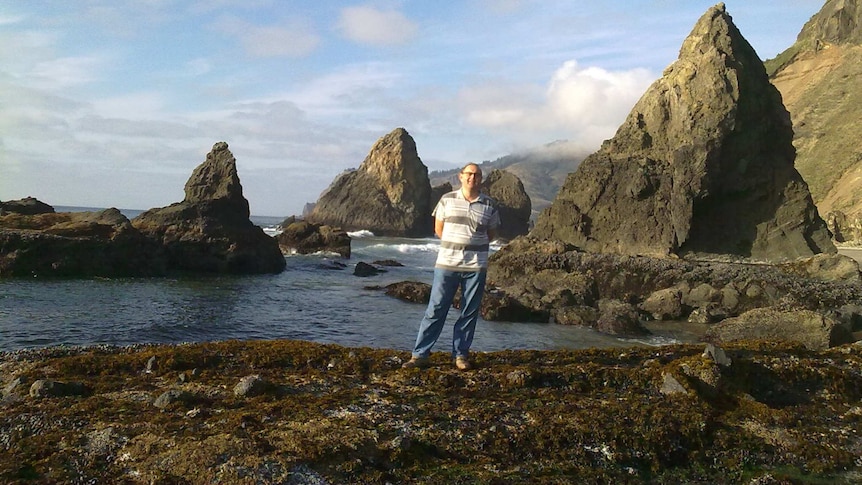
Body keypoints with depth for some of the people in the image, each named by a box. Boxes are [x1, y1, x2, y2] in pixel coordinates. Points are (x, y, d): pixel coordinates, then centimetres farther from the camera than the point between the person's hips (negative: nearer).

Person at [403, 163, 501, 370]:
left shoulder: (490, 205, 3)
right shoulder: (447, 200, 3)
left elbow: (492, 234, 14)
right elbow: (438, 229, 11)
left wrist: (474, 245, 5)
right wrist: (454, 245, 7)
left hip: (476, 267, 1)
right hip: (446, 264, -1)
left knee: (469, 313, 6)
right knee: (435, 310, 0)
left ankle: (461, 355, 17)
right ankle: (420, 354, 5)